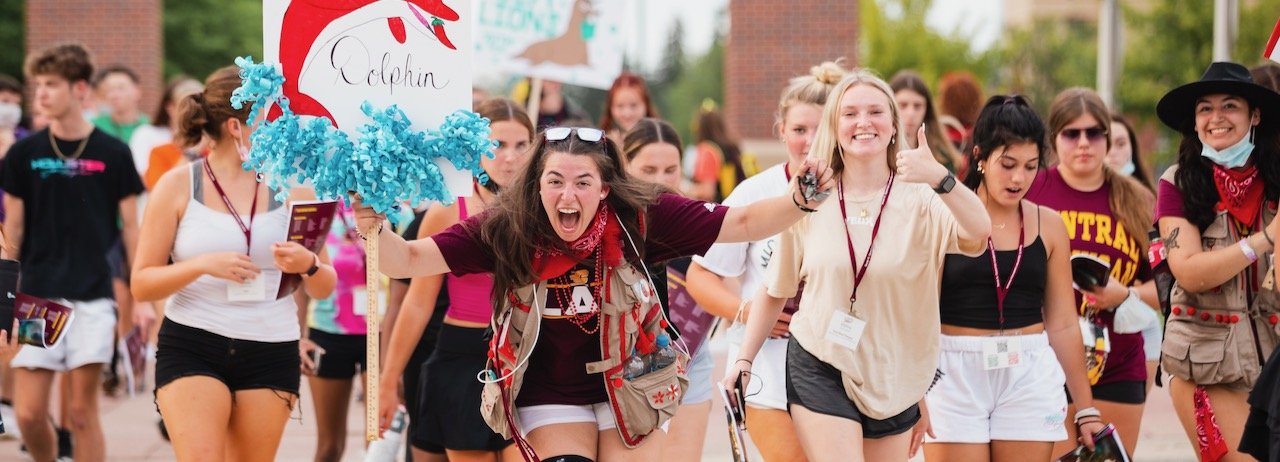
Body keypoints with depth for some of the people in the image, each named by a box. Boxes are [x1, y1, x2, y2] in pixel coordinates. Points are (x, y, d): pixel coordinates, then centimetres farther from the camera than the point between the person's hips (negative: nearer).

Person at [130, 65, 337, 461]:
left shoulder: (291, 187, 5)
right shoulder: (178, 186, 0)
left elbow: (325, 289, 8)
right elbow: (141, 284, -1)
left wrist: (307, 265, -15)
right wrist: (204, 265, -17)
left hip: (271, 352, 2)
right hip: (191, 346, -2)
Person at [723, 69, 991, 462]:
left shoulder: (919, 200, -7)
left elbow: (978, 234, -28)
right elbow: (774, 291, 10)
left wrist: (940, 178, -43)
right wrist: (744, 360, 9)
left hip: (894, 380, 1)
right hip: (820, 371, -1)